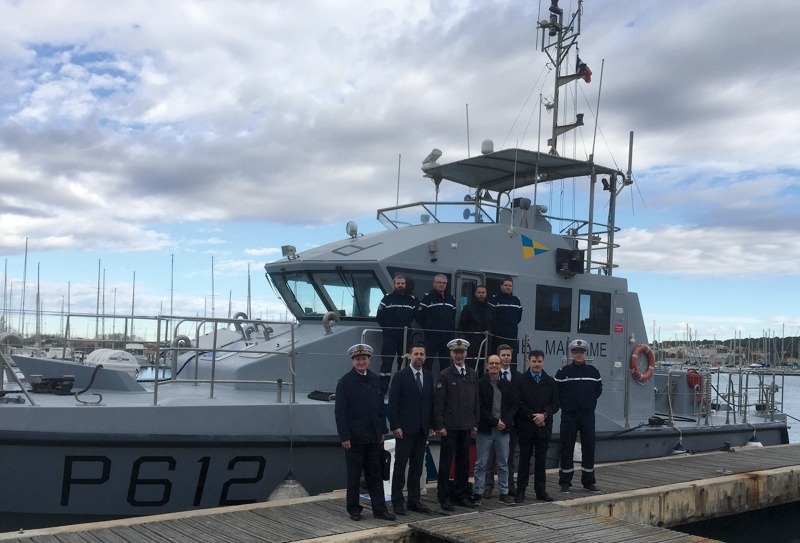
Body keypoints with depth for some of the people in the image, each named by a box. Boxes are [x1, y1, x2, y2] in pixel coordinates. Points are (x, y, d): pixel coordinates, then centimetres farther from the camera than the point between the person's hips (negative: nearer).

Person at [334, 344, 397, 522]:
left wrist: (382, 431, 9)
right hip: (354, 437, -4)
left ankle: (379, 509, 14)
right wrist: (344, 437, -12)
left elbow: (380, 407, 12)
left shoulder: (375, 380, 8)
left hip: (373, 437, 4)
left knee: (375, 474, 9)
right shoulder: (345, 382, -6)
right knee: (354, 476, 6)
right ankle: (354, 509, 18)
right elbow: (340, 412, -8)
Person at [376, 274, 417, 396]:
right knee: (386, 362, -5)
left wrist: (407, 326, 3)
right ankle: (382, 390, -3)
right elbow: (379, 317, 0)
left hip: (405, 337, 3)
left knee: (404, 363, 8)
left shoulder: (411, 300, 7)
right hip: (390, 336, -3)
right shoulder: (387, 298, -1)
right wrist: (387, 327, 1)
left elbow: (415, 316, 12)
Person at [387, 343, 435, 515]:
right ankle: (397, 502, 8)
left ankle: (414, 501, 17)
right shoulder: (400, 376, -5)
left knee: (417, 466, 9)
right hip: (405, 429, -5)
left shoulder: (429, 376, 10)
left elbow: (431, 401, 12)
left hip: (422, 429, 5)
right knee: (400, 466, 1)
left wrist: (431, 424, 6)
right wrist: (395, 426, -13)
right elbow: (393, 403, -8)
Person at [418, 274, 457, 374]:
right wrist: (427, 329, -4)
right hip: (431, 336, -5)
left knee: (445, 362, 9)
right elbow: (419, 316, -6)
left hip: (447, 336, 5)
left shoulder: (451, 298, 12)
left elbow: (454, 316, 20)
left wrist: (452, 329, 9)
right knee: (428, 361, -3)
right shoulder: (428, 298, -4)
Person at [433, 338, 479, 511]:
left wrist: (475, 423, 10)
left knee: (463, 463, 11)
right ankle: (444, 497, 10)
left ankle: (461, 495, 21)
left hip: (466, 426, 5)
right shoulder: (445, 375, -5)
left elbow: (475, 400, 14)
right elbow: (438, 402, -8)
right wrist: (440, 425, -12)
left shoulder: (473, 374, 10)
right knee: (445, 463, 2)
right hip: (450, 427, -5)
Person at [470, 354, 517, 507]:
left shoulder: (508, 385, 9)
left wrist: (505, 421, -7)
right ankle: (478, 493, 11)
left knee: (503, 464, 9)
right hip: (485, 429, -4)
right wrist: (495, 421, -12)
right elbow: (479, 407, -9)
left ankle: (504, 493, 18)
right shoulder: (480, 384, -4)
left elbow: (513, 406, 8)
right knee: (481, 463, 3)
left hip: (503, 429, 4)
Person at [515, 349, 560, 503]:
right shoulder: (521, 380, -1)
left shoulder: (550, 382, 9)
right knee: (524, 459, 3)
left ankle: (540, 490, 17)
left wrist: (544, 415, -11)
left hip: (544, 426, 3)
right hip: (526, 427, -3)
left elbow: (555, 403, 5)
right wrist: (532, 417, -13)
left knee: (541, 460, 9)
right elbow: (519, 403, -6)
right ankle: (520, 491, 8)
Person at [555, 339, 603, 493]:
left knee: (589, 447, 5)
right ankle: (565, 482, 10)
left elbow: (598, 389, 18)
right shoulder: (563, 372, -3)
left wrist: (591, 402, 8)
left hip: (588, 415, 3)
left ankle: (588, 481, 17)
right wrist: (565, 403, -1)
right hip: (569, 415, -2)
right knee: (567, 448, 1)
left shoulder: (593, 372, 6)